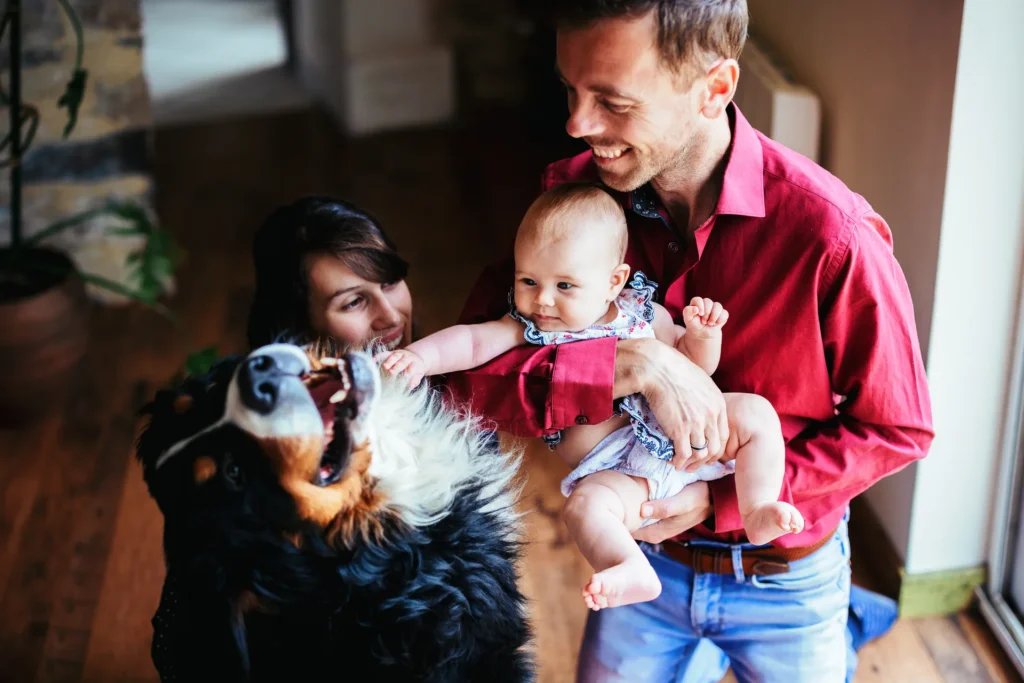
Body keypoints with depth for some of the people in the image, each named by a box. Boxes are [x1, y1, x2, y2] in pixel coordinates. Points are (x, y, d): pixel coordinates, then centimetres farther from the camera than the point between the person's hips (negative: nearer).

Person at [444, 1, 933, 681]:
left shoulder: (833, 236, -28)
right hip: (643, 552, 3)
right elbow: (466, 368, -21)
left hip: (783, 571, -2)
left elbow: (897, 430, -16)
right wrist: (635, 364, -35)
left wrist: (721, 498, -23)